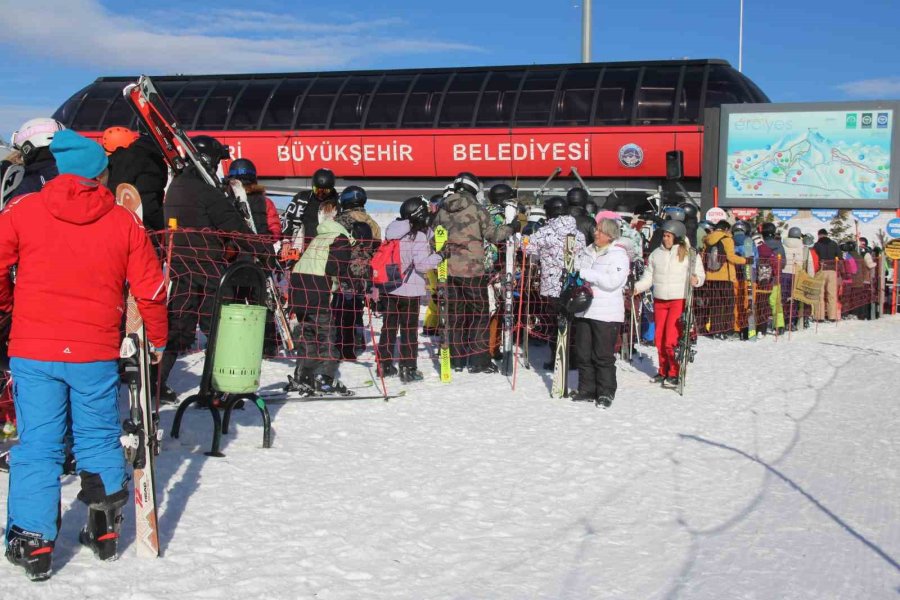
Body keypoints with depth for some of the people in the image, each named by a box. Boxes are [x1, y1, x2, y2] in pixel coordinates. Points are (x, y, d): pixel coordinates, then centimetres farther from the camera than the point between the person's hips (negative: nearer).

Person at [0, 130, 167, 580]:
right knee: (100, 440, 16)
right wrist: (157, 340, 17)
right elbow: (150, 286, 2)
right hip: (97, 353, 0)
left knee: (37, 445, 7)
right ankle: (104, 530, 20)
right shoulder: (124, 221, 0)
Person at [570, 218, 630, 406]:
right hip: (583, 311, 6)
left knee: (603, 356, -1)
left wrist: (585, 274, -16)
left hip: (606, 314, -6)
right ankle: (587, 390, 18)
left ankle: (606, 393, 9)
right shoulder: (586, 252, 14)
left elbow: (612, 282, -18)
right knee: (583, 354, 8)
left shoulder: (619, 255, -5)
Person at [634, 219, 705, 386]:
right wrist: (637, 287, -3)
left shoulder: (689, 253, -2)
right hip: (659, 300, 5)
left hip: (680, 300, -5)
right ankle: (663, 371, 24)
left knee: (672, 339, -11)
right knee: (659, 338, 9)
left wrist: (696, 280, -22)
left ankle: (674, 373, 2)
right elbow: (648, 277, 13)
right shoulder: (656, 254, 10)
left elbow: (700, 275, 0)